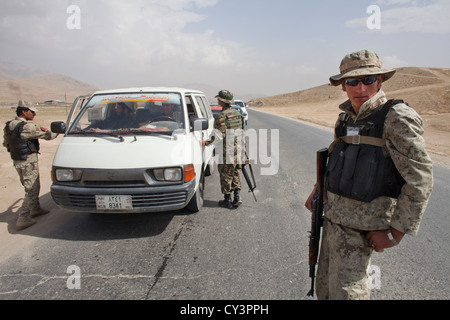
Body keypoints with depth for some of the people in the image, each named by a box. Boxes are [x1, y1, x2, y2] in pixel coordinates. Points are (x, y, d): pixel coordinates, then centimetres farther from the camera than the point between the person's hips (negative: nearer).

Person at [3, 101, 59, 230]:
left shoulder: (8, 126, 6)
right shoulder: (26, 127, -20)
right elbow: (47, 135, -14)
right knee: (31, 190, -2)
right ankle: (23, 219, -1)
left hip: (17, 161, 9)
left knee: (35, 186, 22)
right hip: (29, 162, -9)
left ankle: (35, 209, 36)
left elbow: (6, 143, 17)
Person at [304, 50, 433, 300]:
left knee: (345, 292, -2)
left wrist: (396, 232, -15)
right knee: (325, 287, 18)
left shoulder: (396, 118, -15)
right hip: (333, 215, 8)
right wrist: (318, 192, 21)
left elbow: (420, 179, -17)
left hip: (360, 224, -7)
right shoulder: (347, 117, 8)